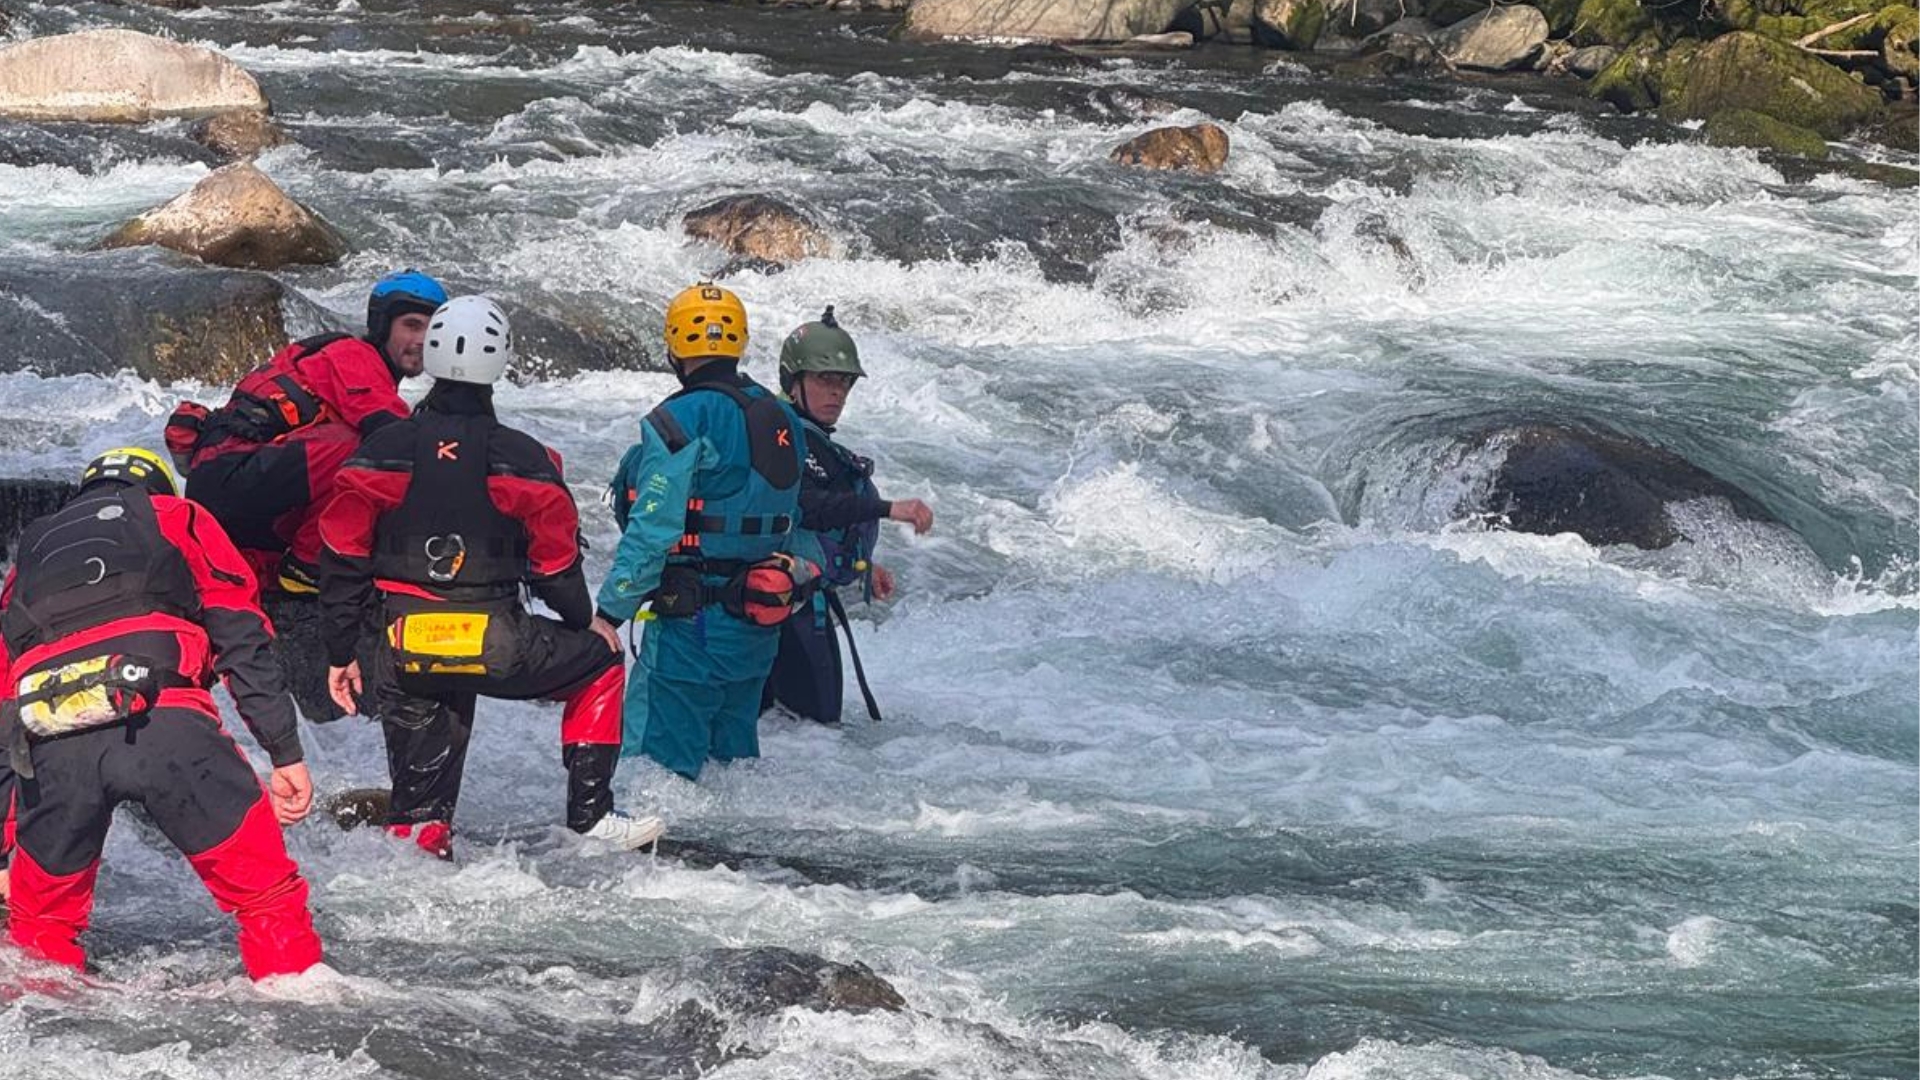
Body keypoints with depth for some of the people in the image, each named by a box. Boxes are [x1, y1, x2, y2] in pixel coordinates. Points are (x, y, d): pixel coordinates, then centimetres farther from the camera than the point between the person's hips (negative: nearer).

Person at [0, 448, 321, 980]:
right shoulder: (178, 518, 29)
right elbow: (243, 641, 13)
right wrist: (286, 755, 10)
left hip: (50, 746, 3)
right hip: (163, 717, -3)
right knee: (266, 892, 4)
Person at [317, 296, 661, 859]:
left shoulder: (383, 450, 2)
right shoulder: (521, 458, -4)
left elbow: (342, 556, 3)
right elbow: (555, 559, 3)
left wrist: (341, 653, 12)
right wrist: (585, 621, 22)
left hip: (405, 651, 3)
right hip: (496, 644, -2)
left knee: (419, 785, 22)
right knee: (599, 664, 20)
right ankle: (591, 812, 16)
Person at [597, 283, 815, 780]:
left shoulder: (680, 422, -15)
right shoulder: (780, 419, 9)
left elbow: (652, 530, -20)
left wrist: (609, 612, -17)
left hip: (691, 626, -8)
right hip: (757, 627, 8)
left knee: (660, 767, -5)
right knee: (733, 752, 19)